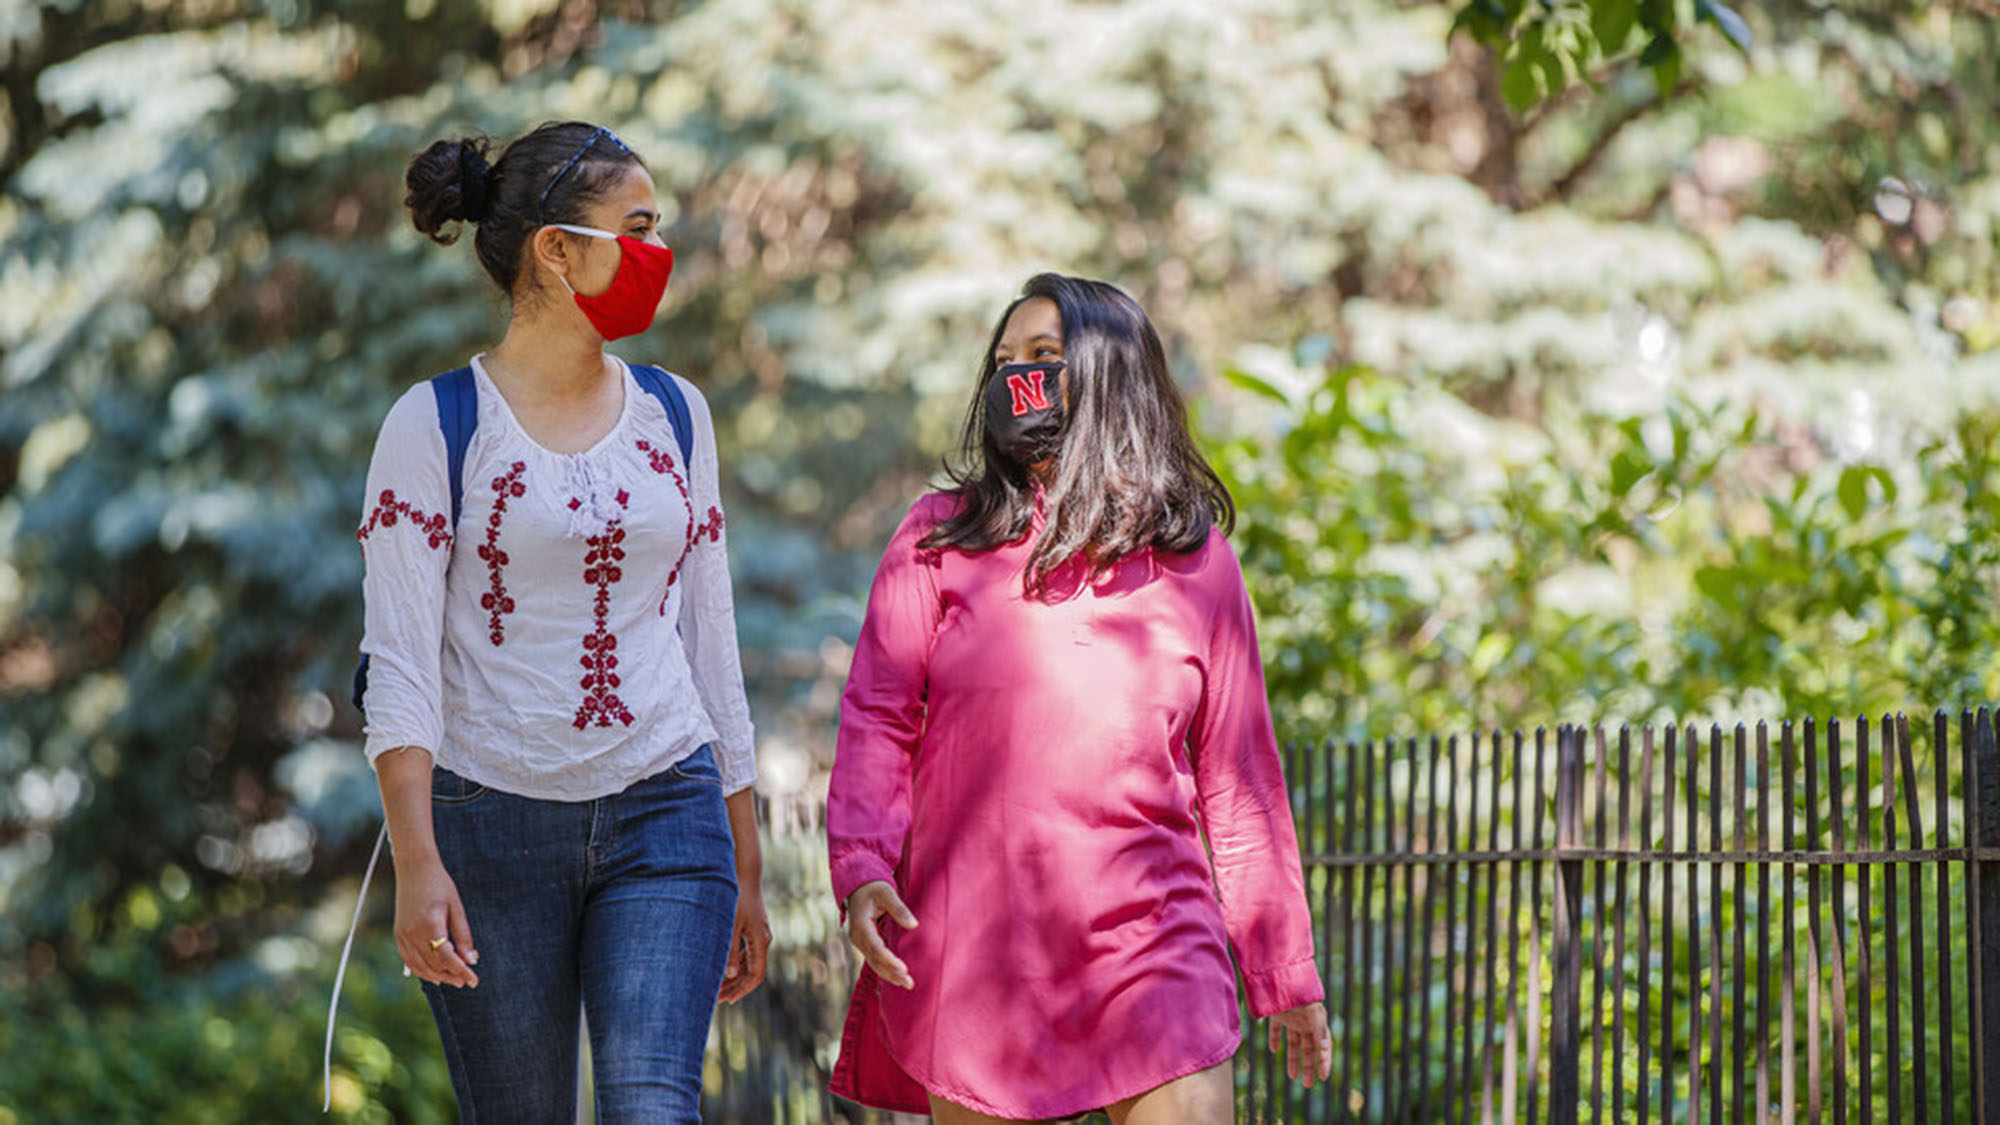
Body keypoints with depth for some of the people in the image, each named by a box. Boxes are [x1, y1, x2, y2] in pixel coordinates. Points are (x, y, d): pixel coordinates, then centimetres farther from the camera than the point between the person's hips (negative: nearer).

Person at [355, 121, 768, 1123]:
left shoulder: (674, 415, 9)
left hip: (663, 817, 2)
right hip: (492, 823, -2)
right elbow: (399, 662, -10)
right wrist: (417, 866, -22)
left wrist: (746, 868, 15)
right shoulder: (436, 427, -4)